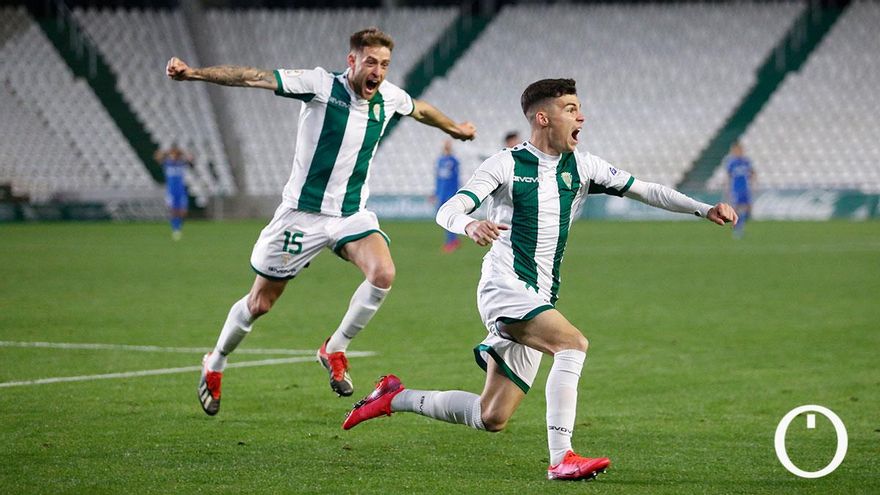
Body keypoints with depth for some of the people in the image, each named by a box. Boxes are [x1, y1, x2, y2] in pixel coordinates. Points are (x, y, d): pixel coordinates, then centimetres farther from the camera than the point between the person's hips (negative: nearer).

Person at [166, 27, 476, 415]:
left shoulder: (389, 98, 0)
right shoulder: (320, 85, -16)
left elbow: (421, 109, 25)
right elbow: (253, 77, -22)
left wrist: (454, 128, 41)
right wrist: (193, 73, -31)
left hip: (352, 214, 4)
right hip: (303, 213, -4)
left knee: (383, 273, -24)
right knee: (260, 303, 6)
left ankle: (335, 350, -3)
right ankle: (215, 365, 33)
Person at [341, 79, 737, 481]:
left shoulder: (580, 167, 10)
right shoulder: (506, 165, -5)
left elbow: (645, 190, 10)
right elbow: (447, 211, -13)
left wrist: (704, 209, -2)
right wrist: (470, 225, -36)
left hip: (538, 301, 7)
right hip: (504, 287, -7)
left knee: (492, 419, 7)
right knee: (573, 343, -30)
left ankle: (396, 398, 25)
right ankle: (561, 459, -30)